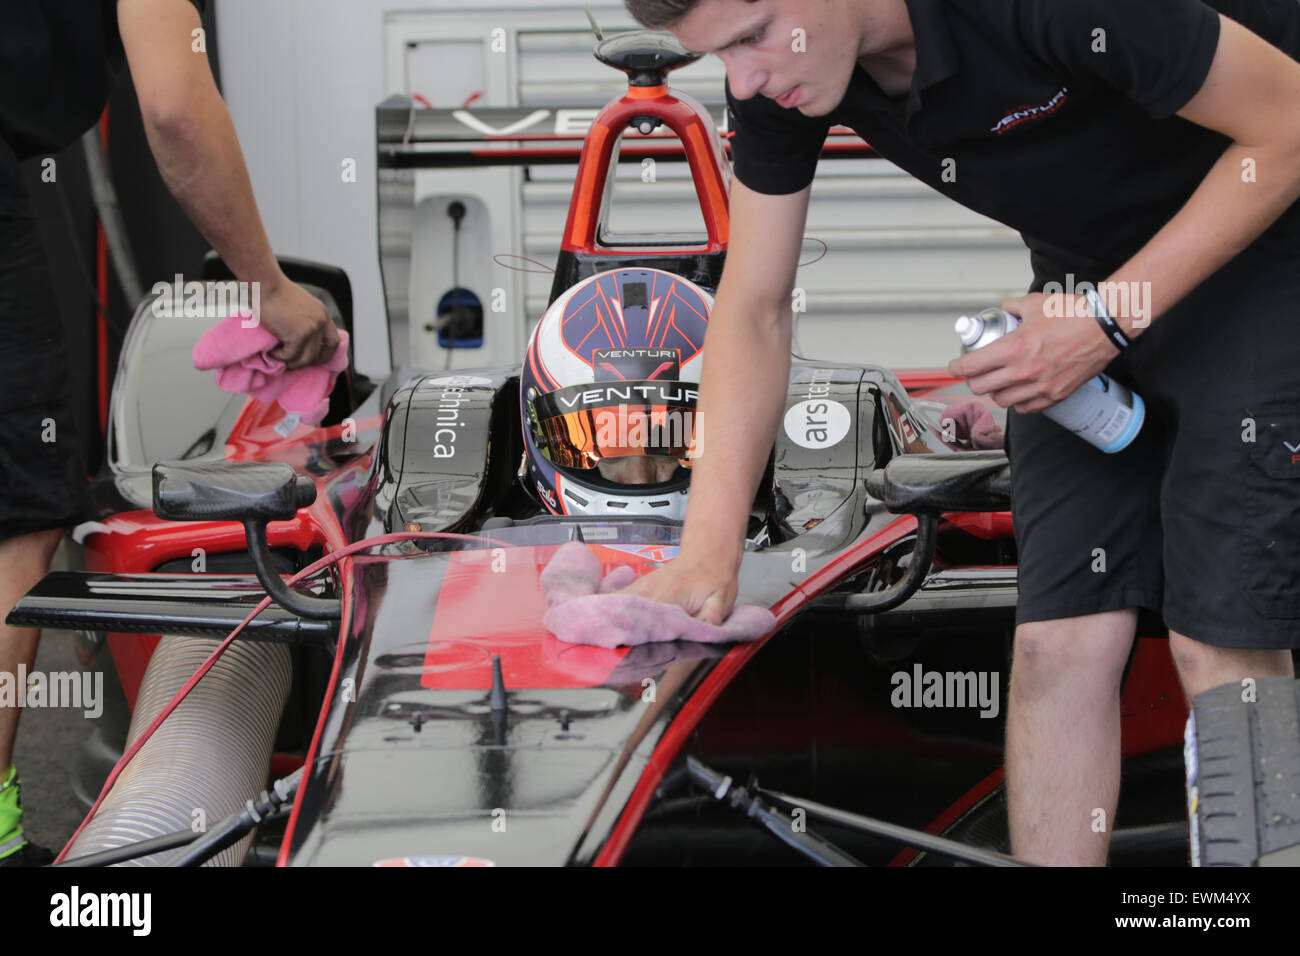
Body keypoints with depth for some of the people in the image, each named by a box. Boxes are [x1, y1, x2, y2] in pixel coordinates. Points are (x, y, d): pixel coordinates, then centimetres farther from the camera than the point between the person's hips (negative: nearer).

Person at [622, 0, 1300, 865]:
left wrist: (1112, 318, -25)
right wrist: (709, 555, -13)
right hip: (1086, 274, 6)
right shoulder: (772, 70, -14)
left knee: (1224, 642, -12)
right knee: (1060, 639, -3)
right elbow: (753, 309, -5)